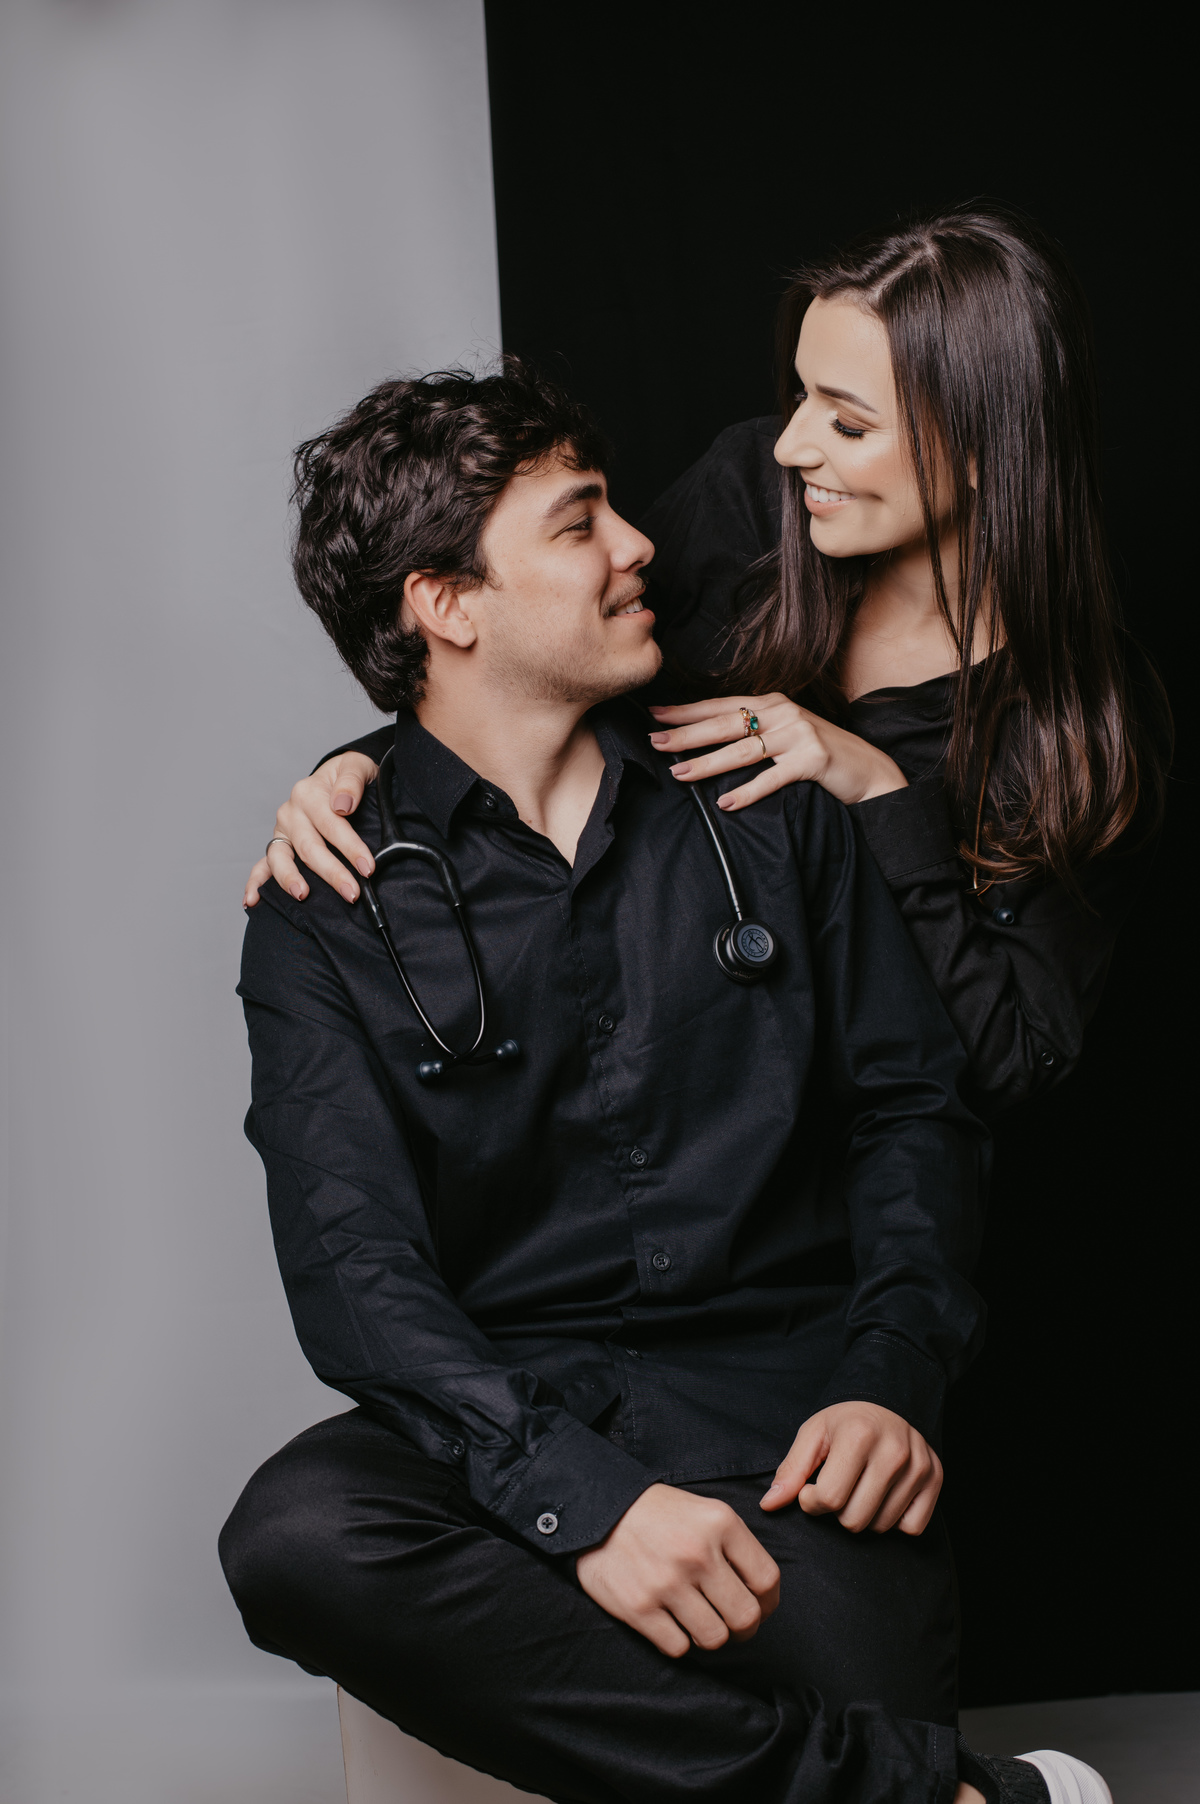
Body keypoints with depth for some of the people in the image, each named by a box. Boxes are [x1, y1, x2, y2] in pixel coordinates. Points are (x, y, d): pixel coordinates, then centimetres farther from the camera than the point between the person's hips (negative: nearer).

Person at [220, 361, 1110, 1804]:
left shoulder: (763, 803, 13)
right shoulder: (331, 912, 3)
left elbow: (912, 1105, 13)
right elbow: (352, 1265, -8)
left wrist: (890, 1379, -7)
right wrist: (580, 1494, -25)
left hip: (778, 1375, 0)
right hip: (507, 1405, 0)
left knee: (854, 1655, -33)